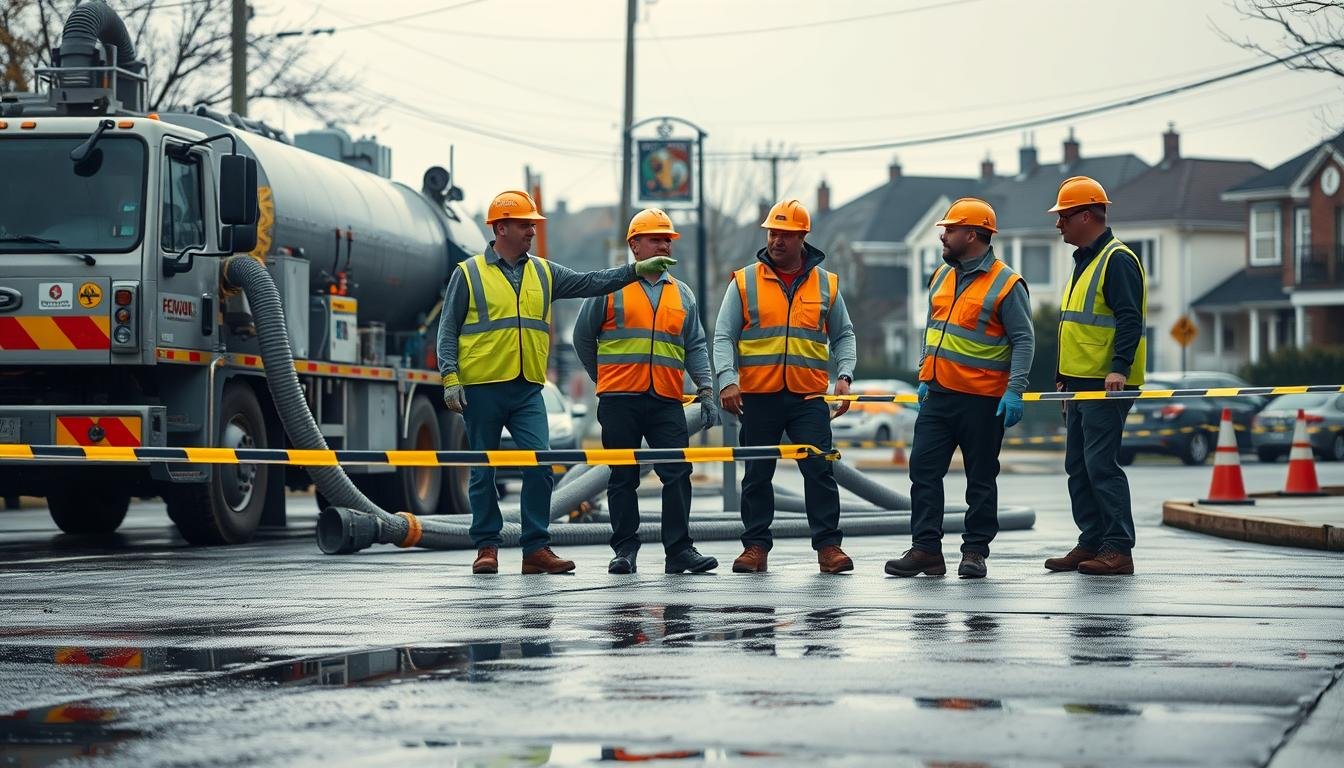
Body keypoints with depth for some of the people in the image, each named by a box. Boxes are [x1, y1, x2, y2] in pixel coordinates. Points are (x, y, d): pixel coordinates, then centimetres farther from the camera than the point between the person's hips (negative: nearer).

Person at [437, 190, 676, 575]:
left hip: (528, 390, 3)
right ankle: (486, 547, 13)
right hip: (482, 389, -3)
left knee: (540, 466, -7)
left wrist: (636, 270, -3)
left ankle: (536, 548, -1)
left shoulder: (543, 273, 13)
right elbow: (448, 330, 1)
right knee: (483, 472, 3)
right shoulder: (469, 274, 1)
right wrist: (450, 377, -8)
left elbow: (590, 283, 8)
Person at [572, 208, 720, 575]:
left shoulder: (682, 294, 16)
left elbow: (695, 347, 14)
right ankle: (625, 549, 8)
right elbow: (583, 337, 11)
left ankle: (679, 549, -2)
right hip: (620, 400, -3)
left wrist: (705, 389, 3)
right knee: (623, 477, 2)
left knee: (678, 473, -6)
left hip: (667, 400, 3)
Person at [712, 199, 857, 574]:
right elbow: (724, 337, 2)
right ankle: (755, 546, 12)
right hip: (758, 396, 0)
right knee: (757, 474, 5)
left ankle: (828, 545, -1)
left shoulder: (826, 284, 9)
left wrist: (843, 375, 0)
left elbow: (843, 336, 16)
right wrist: (727, 380, -11)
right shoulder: (745, 282, 4)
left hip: (809, 396, 0)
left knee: (820, 470, -6)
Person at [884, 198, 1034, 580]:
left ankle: (975, 551, 11)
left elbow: (1024, 340, -12)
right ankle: (925, 549, 4)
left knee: (981, 478, 3)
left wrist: (1015, 390, -20)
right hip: (938, 394, 7)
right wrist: (924, 377, 20)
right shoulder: (942, 277, 13)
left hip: (982, 401, -7)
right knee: (924, 470, 1)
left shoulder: (1005, 284, -10)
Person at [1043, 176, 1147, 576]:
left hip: (1108, 385, -10)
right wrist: (1064, 378, 26)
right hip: (1080, 384, 10)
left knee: (1101, 464, -11)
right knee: (1078, 466, 10)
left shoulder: (1118, 260, -11)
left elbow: (1130, 320, -20)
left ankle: (1118, 549, -9)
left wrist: (1119, 368, -29)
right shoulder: (1084, 262, 20)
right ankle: (1091, 543, 16)